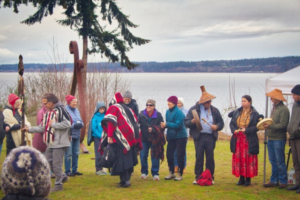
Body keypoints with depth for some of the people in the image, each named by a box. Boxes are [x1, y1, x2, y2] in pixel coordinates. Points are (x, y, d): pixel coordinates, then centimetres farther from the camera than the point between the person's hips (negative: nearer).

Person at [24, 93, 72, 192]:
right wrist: (30, 129, 6)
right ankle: (63, 177, 29)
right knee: (49, 162, 13)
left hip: (59, 143, -9)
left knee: (57, 164, -4)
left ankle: (58, 184, 10)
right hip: (50, 143, 9)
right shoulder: (47, 113, 14)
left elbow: (67, 124, -22)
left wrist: (53, 124, -17)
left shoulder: (60, 110, -13)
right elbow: (42, 127, 16)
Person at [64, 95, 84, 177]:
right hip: (69, 135, -7)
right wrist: (74, 125, -22)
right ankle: (67, 171, 3)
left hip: (77, 135, 7)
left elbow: (81, 121, 15)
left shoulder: (76, 110, 13)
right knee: (68, 154, -5)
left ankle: (74, 170, 21)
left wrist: (80, 124, -8)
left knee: (76, 153, 12)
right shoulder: (65, 110, -10)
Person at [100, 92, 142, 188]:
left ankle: (125, 180, -11)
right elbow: (136, 124, 20)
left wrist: (109, 136, -19)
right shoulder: (129, 110, 22)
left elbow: (111, 122, -13)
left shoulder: (113, 108, 3)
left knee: (121, 159, -5)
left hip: (120, 139, -7)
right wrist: (137, 142, 21)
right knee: (129, 158, 13)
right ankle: (127, 179, 19)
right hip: (131, 140, 7)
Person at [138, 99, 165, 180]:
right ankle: (144, 172, 22)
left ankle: (155, 173, 10)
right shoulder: (141, 114, -1)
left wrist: (153, 129, -21)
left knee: (155, 156, 0)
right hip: (144, 139, 2)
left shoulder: (158, 115, -4)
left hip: (154, 139, -1)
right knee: (143, 156, 5)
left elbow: (161, 126, -6)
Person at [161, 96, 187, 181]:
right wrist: (164, 125, -6)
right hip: (171, 137, 7)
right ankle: (171, 173, 21)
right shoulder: (168, 111, 7)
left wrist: (166, 124, -20)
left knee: (180, 156, 0)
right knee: (169, 155, 7)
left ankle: (180, 174, 10)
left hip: (180, 137, -7)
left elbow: (178, 124, -22)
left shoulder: (178, 112, -17)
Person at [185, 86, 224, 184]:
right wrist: (192, 122, -21)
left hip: (210, 137, 2)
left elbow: (221, 123, 16)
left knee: (210, 158, 3)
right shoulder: (194, 109, 4)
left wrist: (216, 126, -5)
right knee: (199, 157, 0)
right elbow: (186, 122, 1)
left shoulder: (214, 110, 12)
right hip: (199, 136, -2)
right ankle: (198, 177, 7)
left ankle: (210, 177, 11)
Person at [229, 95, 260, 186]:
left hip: (249, 140, -4)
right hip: (238, 139, 4)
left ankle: (248, 179, 9)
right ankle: (241, 178, 15)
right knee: (238, 158, 5)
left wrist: (247, 130, -17)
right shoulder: (236, 112, 10)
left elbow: (257, 127, -6)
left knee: (248, 159, 0)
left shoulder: (255, 114, -3)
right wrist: (234, 130, -8)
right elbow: (232, 123, 11)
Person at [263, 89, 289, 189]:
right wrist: (266, 125, 3)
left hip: (279, 139, -8)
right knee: (273, 161, 12)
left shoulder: (283, 109, -13)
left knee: (280, 162, -3)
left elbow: (282, 125, -19)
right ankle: (274, 181, 19)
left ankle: (283, 181, 5)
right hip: (271, 138, 9)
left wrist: (270, 126, -22)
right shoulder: (274, 108, 15)